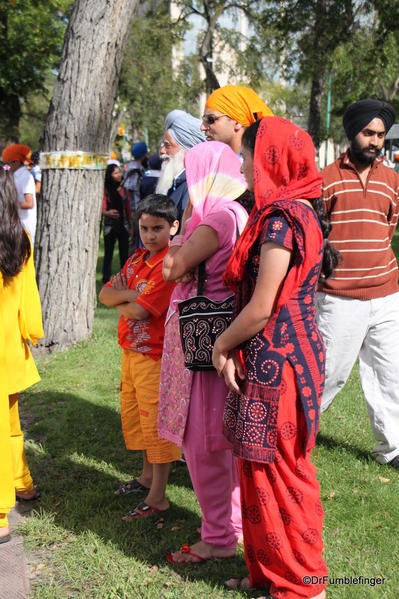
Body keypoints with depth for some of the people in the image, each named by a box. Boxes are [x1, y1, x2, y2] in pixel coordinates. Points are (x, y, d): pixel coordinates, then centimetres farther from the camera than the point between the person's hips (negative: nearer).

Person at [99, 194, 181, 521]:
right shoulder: (137, 259, 9)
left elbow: (140, 310, -24)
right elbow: (106, 294, 4)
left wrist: (121, 304, -4)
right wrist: (129, 294, -15)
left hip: (155, 356, -9)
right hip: (130, 351, 9)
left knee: (156, 423, 0)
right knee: (133, 416, 20)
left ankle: (157, 498, 10)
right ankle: (147, 475, 39)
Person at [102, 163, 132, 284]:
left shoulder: (123, 189, 9)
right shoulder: (105, 190, -5)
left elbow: (128, 209, 13)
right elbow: (102, 209, -10)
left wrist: (130, 226, 13)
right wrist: (108, 213, -33)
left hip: (123, 225, 4)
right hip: (110, 226, -4)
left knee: (124, 254, 7)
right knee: (108, 253, -2)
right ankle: (106, 280, 3)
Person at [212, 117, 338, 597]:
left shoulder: (281, 218, -19)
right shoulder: (297, 211, 13)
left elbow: (262, 308, -20)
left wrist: (222, 345, -4)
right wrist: (234, 347, 7)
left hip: (275, 362, -10)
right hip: (280, 358, 10)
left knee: (278, 474, 4)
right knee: (265, 468, 18)